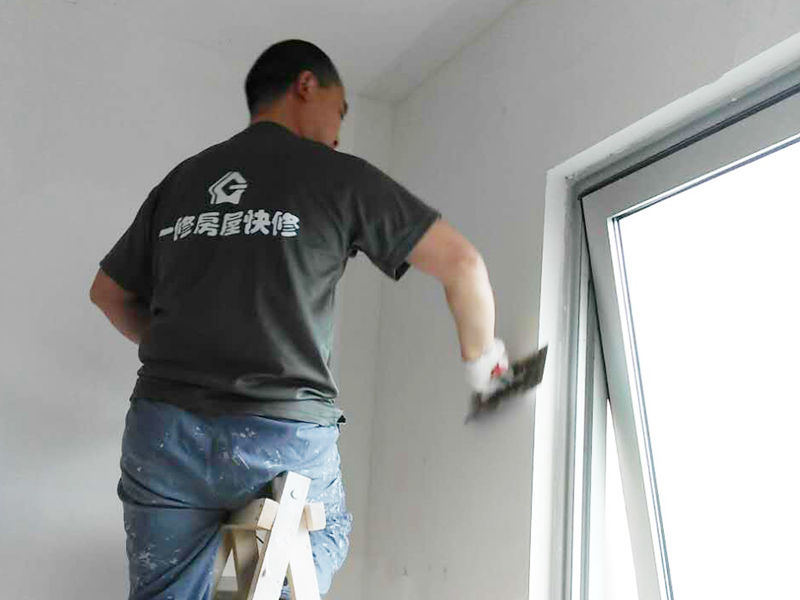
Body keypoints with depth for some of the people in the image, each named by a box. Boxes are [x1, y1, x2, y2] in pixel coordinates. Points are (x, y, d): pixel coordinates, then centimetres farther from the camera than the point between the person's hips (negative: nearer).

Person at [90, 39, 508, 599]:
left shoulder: (181, 179, 14)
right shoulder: (337, 175, 2)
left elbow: (109, 291, 23)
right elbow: (461, 261, 0)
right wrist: (479, 354, 15)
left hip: (164, 430, 3)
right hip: (288, 437, -3)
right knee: (327, 538, 24)